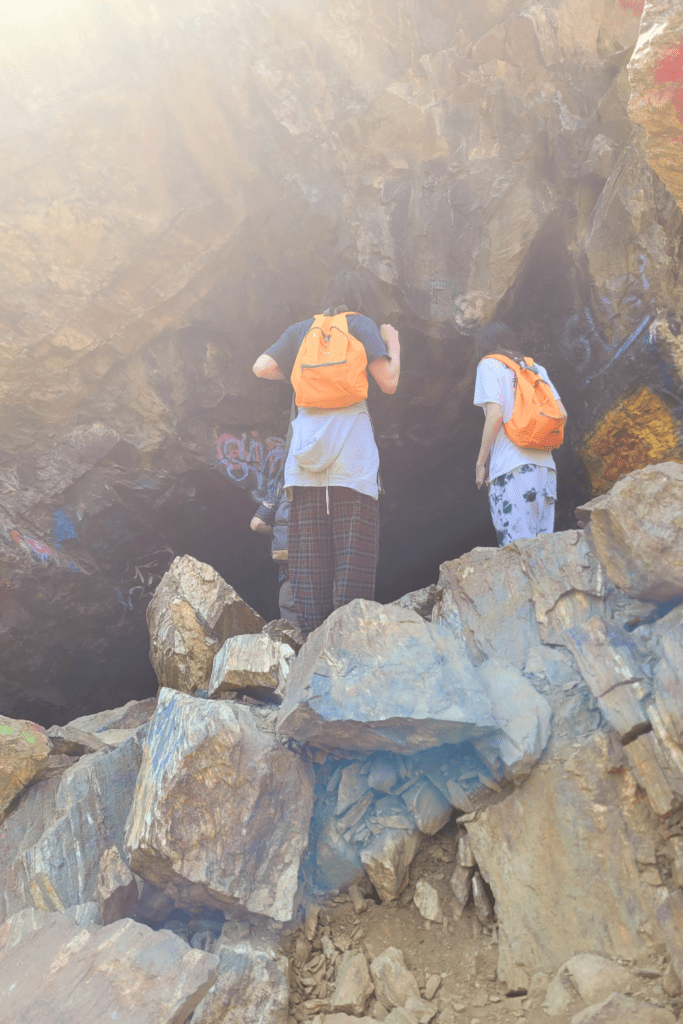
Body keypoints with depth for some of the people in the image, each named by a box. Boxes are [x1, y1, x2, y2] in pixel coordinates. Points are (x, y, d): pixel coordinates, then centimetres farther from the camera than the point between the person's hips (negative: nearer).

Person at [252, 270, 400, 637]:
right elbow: (388, 383, 0)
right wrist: (393, 343, 17)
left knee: (309, 548, 2)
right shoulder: (362, 325, 8)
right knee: (353, 547, -5)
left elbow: (261, 367, 11)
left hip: (306, 437, 4)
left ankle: (313, 634, 0)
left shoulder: (301, 329, 18)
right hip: (349, 437, -4)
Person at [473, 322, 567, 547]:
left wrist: (480, 463, -4)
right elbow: (561, 414, 12)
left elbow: (495, 415, -10)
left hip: (510, 468, -6)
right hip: (545, 465, 6)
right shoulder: (536, 368, 19)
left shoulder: (489, 365, 3)